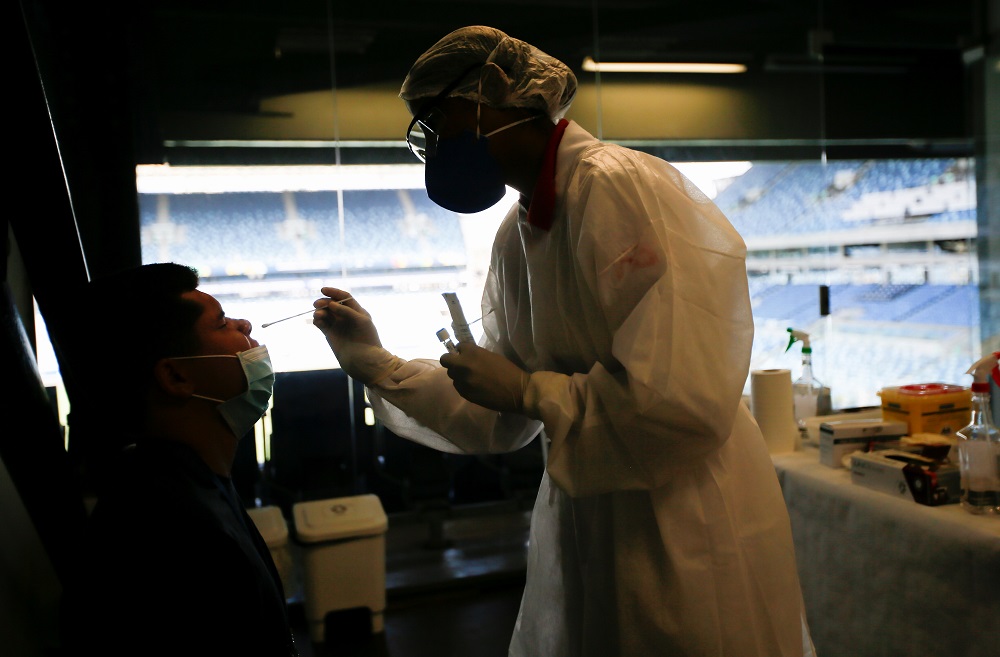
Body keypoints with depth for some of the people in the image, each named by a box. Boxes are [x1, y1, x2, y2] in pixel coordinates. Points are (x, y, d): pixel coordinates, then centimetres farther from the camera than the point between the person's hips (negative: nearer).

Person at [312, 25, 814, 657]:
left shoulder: (620, 187, -20)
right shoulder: (515, 235, 5)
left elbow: (684, 402, -29)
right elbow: (500, 420, 10)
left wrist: (529, 389, -17)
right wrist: (374, 362, 4)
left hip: (685, 535, -7)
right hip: (583, 527, 8)